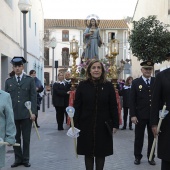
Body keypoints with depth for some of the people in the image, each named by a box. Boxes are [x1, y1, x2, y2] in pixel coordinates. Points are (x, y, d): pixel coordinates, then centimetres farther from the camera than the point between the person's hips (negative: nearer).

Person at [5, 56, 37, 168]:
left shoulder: (30, 80, 4)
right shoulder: (8, 81, 10)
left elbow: (33, 97, 0)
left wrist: (33, 112, -8)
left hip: (26, 114, -2)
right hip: (13, 114, 2)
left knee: (26, 138, 5)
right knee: (15, 138, 6)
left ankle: (26, 159, 17)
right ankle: (18, 159, 18)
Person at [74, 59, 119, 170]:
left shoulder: (108, 86, -1)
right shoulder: (82, 85, -2)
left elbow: (113, 107, 1)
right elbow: (77, 106, -1)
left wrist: (115, 124, -2)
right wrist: (75, 125, -5)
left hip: (103, 126, 0)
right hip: (86, 125, 0)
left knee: (101, 153, 10)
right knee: (88, 153, 10)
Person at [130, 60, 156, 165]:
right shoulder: (136, 82, 0)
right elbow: (132, 100, -3)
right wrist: (133, 115, -10)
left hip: (154, 115, 1)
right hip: (140, 115, -1)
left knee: (152, 137, 10)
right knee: (139, 137, 8)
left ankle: (151, 157, 23)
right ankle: (137, 156, 22)